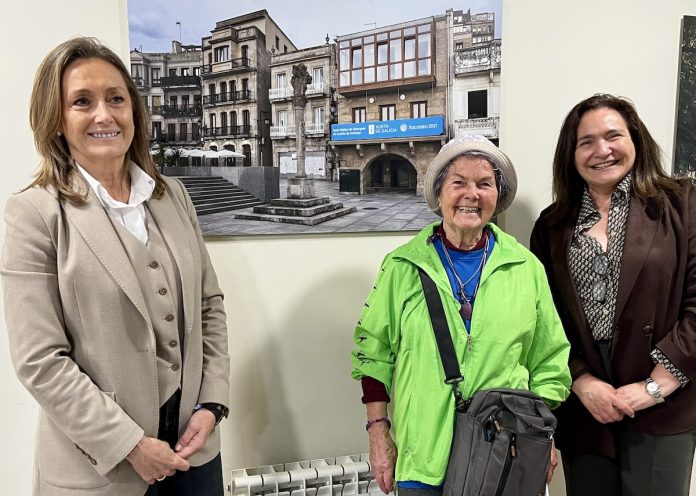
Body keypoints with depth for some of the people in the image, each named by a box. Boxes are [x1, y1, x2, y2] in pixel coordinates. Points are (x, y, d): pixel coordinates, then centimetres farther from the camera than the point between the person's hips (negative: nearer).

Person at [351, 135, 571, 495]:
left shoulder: (527, 268, 1)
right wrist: (378, 434, -2)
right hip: (422, 457, -1)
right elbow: (374, 353, 1)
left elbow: (548, 362, 6)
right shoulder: (402, 267, -3)